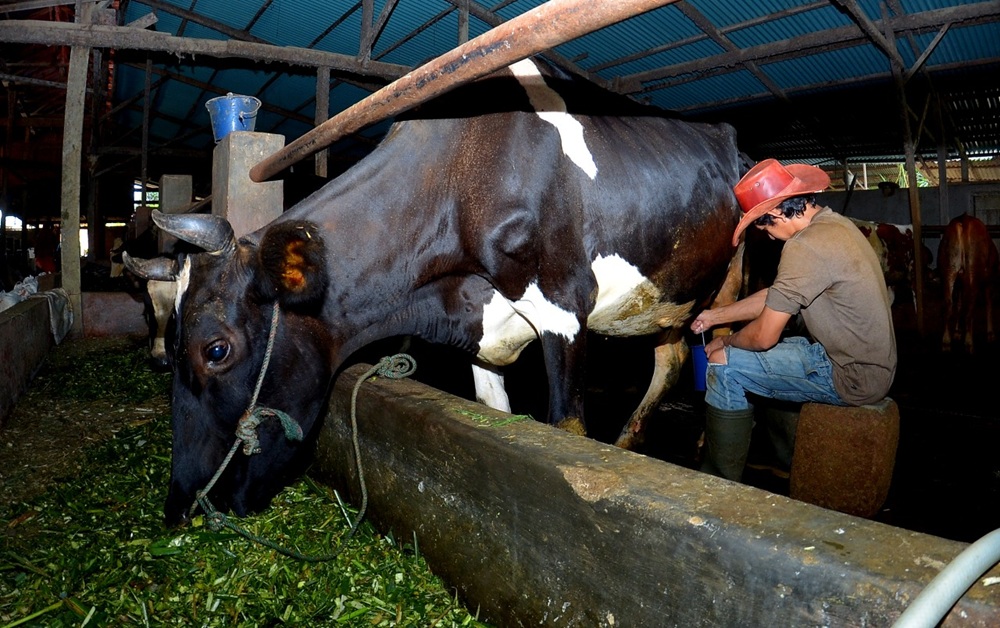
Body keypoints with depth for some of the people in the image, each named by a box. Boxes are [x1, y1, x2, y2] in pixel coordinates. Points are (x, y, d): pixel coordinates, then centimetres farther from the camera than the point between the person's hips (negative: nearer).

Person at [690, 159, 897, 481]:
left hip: (852, 377, -10)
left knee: (724, 363, -10)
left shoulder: (805, 246, -24)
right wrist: (715, 316, 19)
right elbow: (776, 297, 16)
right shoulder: (834, 224, 7)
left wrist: (724, 342, 1)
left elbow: (764, 336, -20)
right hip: (872, 360, 10)